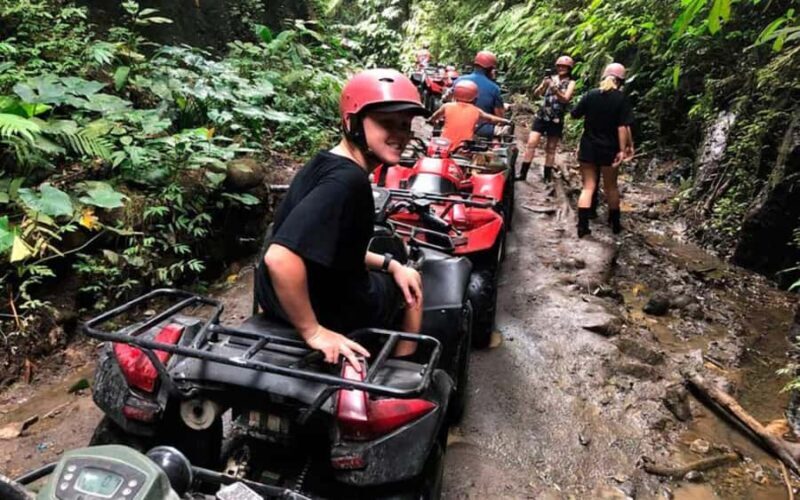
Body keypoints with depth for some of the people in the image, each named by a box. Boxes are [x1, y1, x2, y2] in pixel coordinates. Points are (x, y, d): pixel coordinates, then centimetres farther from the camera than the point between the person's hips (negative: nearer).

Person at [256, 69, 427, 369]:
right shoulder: (346, 180, -30)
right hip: (325, 308, -8)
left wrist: (390, 264, 4)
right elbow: (281, 258, -40)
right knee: (410, 290, 18)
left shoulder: (325, 164, -1)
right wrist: (313, 332, -29)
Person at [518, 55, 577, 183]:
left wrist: (555, 90, -30)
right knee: (531, 143, -8)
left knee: (551, 149, 6)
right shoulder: (551, 78, 8)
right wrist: (544, 85, -19)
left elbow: (565, 99, -15)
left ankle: (547, 177, 13)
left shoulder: (570, 83, 1)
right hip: (541, 116, 2)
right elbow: (536, 94, 1)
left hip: (556, 120, -2)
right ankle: (522, 173, -5)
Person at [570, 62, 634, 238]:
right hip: (609, 149, -1)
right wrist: (623, 149, -11)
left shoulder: (590, 94, -1)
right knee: (611, 187, 14)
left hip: (588, 147, 1)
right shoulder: (622, 98, -8)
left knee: (588, 187, 5)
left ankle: (582, 226, -5)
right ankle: (615, 224, 27)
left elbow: (575, 114, 8)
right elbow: (623, 127, -13)